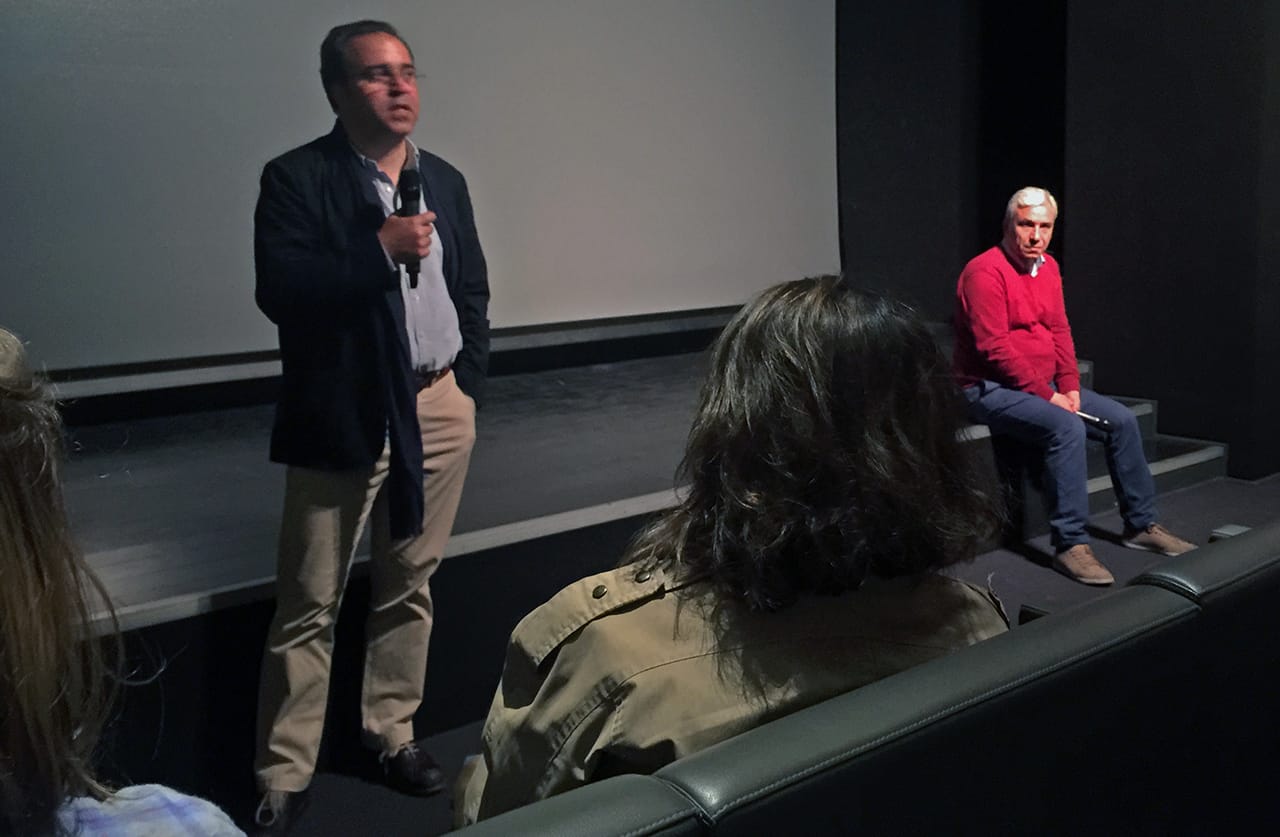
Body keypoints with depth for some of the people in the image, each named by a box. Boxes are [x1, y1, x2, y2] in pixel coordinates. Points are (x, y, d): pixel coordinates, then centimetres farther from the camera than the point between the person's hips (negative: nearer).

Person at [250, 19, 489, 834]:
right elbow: (279, 291, -17)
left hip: (438, 410, 5)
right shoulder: (297, 179, -5)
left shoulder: (445, 180, 10)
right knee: (310, 604, 2)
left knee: (410, 584, 14)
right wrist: (381, 250, -22)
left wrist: (467, 387, 7)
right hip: (342, 415, -4)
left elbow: (473, 292, 14)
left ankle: (393, 733, 30)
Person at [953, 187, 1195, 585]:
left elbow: (1060, 331, 12)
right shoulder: (986, 272, -17)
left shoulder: (1048, 267, 10)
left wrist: (1070, 388, -2)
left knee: (1122, 420, 2)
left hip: (1045, 385, 9)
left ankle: (1141, 525, 16)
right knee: (1067, 428, -31)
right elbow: (994, 348, -22)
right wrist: (1046, 395, -18)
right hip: (990, 389, -9)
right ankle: (1071, 545, -25)